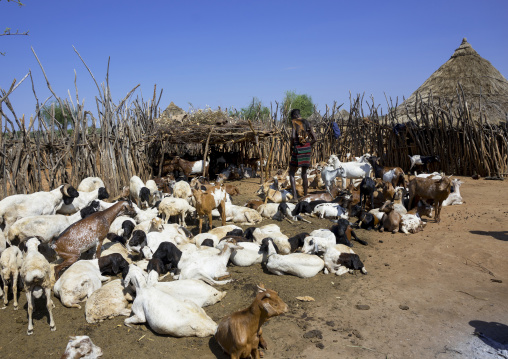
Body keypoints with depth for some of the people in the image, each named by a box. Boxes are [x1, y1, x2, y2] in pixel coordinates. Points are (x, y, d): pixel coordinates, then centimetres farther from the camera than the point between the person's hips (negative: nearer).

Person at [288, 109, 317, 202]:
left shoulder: (294, 122, -2)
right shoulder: (307, 123, 15)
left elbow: (293, 136, -17)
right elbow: (314, 139, 12)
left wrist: (291, 148, -3)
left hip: (298, 149, -5)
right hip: (307, 149, 5)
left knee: (291, 172, 6)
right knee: (304, 173, 16)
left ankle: (295, 197, -6)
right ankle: (305, 196, 18)